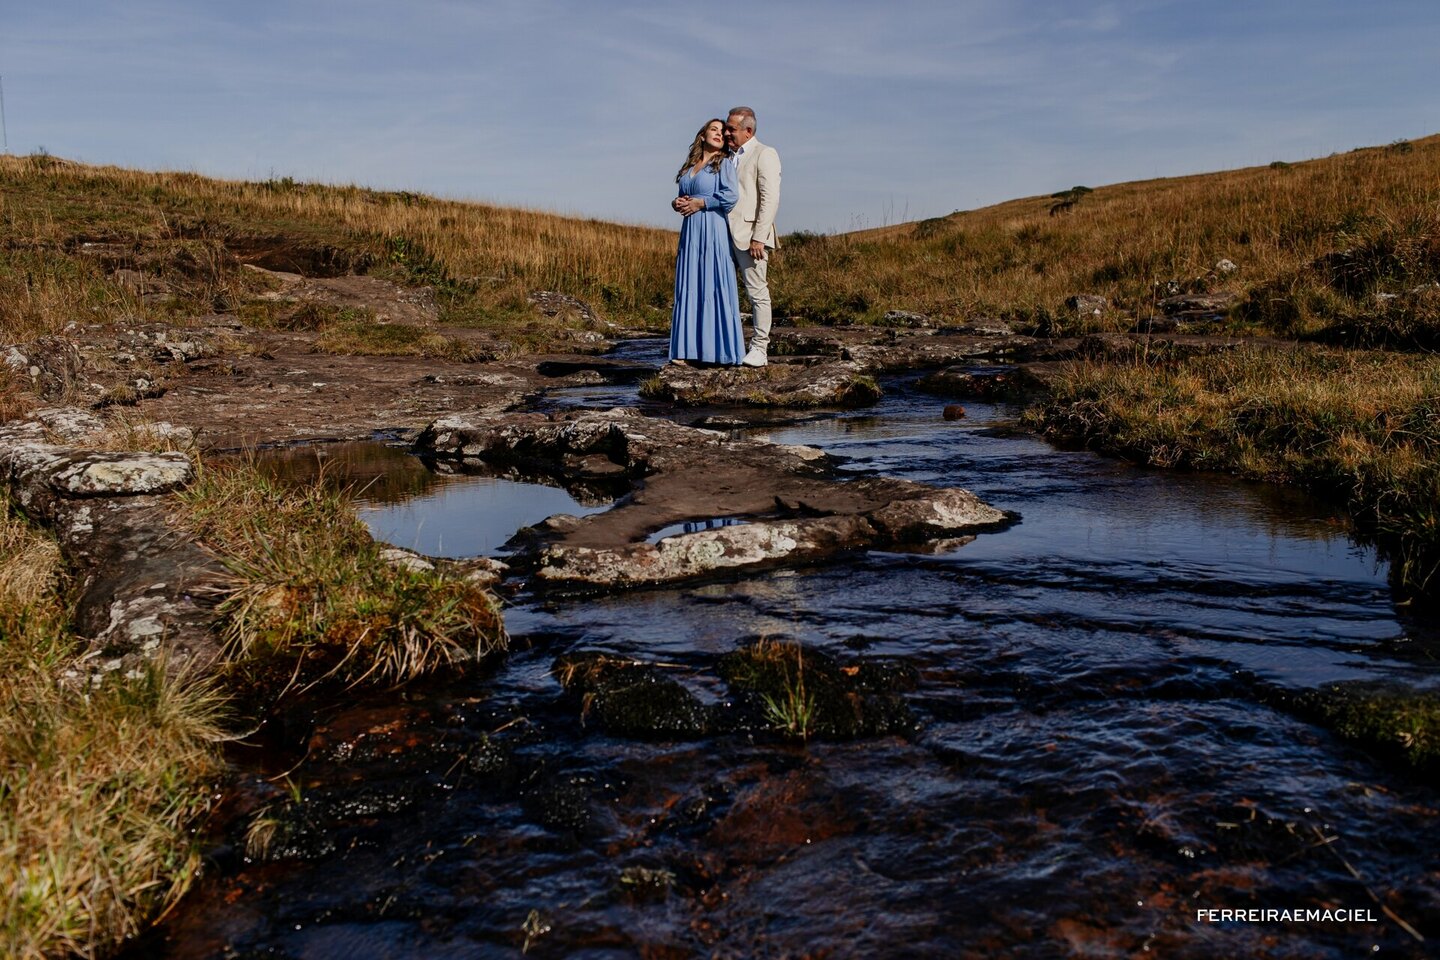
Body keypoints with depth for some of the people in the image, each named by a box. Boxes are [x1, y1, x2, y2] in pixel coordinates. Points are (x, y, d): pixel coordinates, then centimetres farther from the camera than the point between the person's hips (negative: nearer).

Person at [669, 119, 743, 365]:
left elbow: (729, 196, -13)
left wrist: (699, 203, -9)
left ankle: (717, 350, -1)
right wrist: (676, 203, 3)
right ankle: (689, 350, 6)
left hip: (712, 232, -6)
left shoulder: (724, 163, 1)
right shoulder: (689, 166, 17)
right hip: (689, 232, 6)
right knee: (688, 288, 3)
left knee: (712, 287, -6)